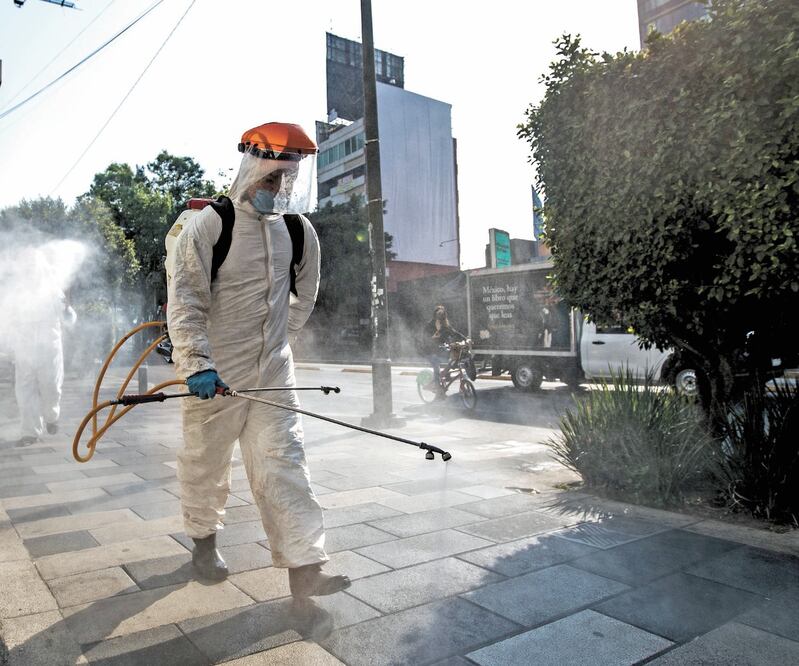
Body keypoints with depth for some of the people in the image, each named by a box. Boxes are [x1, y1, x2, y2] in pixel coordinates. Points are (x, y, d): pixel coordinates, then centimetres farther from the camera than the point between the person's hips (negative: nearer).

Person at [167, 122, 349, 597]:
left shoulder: (300, 232, 5)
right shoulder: (210, 224, -9)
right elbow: (185, 300, -13)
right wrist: (198, 361, -22)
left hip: (274, 371, 3)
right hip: (214, 373, -3)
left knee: (284, 462, -2)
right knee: (206, 461, 13)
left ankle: (305, 565, 2)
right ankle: (204, 539, 38)